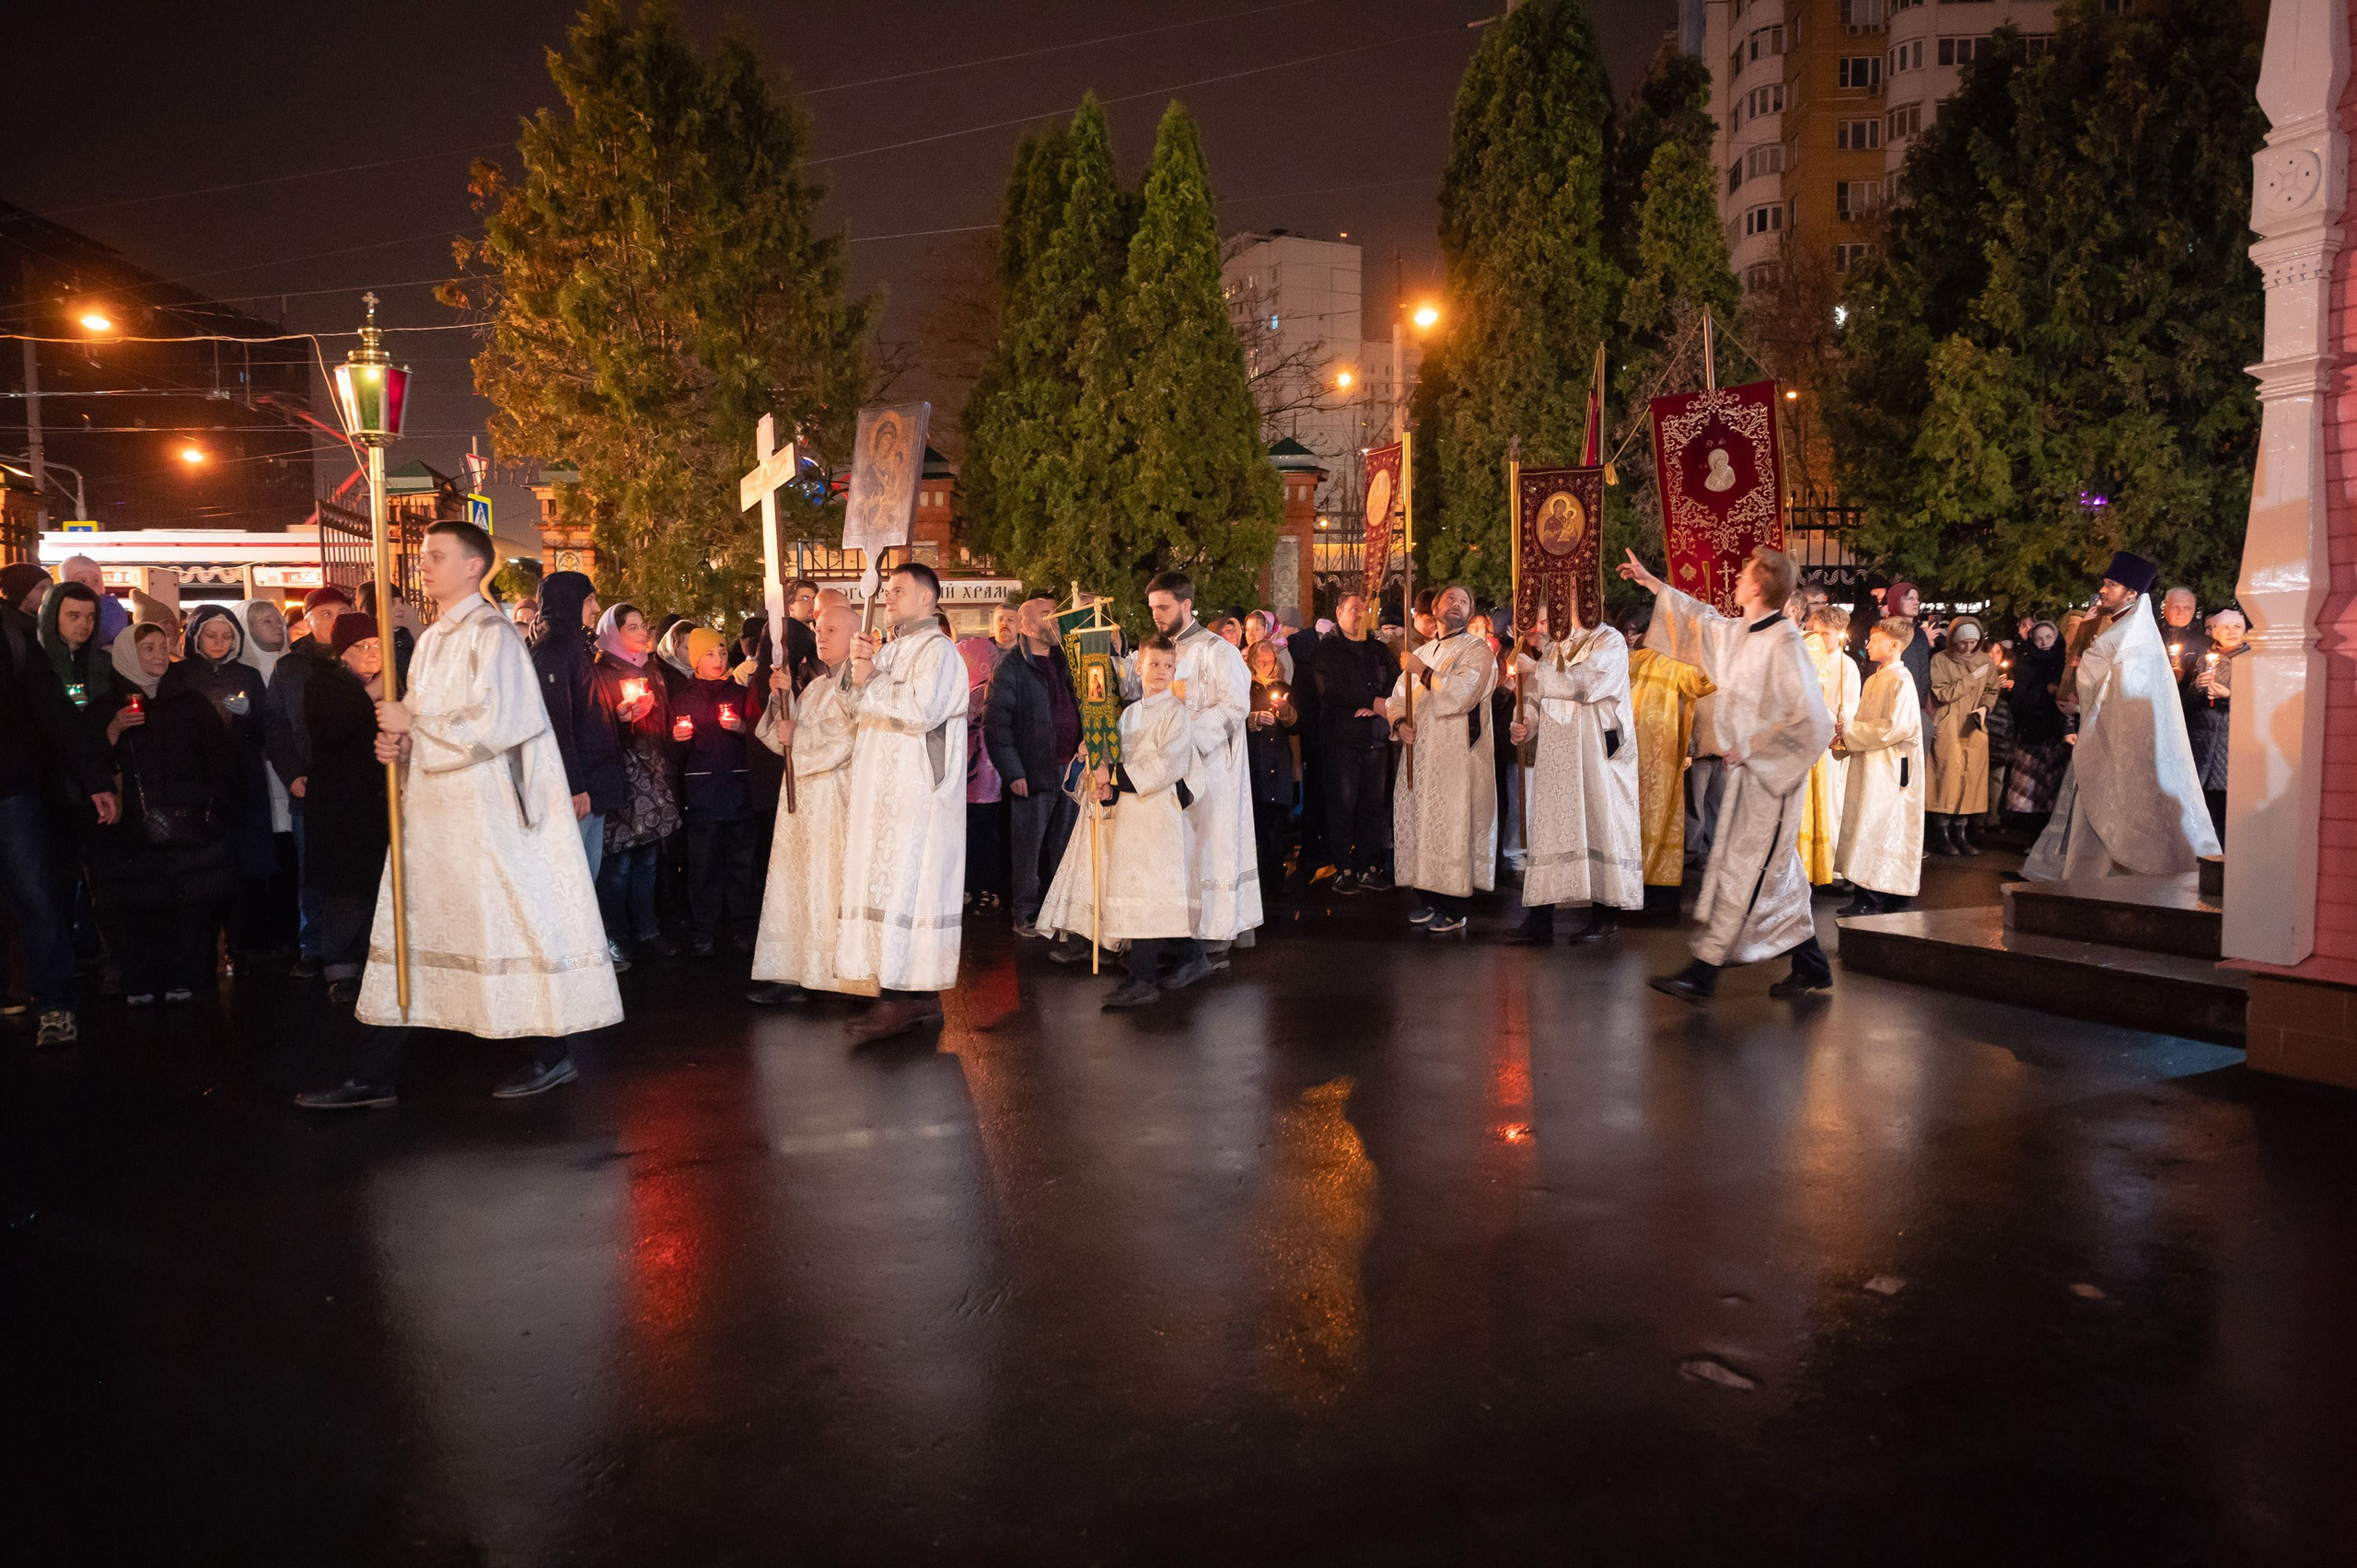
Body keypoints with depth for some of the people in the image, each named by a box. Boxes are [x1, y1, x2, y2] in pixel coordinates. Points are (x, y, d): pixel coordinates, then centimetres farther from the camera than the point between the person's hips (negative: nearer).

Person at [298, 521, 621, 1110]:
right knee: (410, 927, 8)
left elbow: (494, 723, -19)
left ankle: (550, 1055, 12)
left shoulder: (490, 633, -9)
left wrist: (411, 721, -11)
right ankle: (372, 1075, 12)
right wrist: (399, 742, 2)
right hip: (431, 809, 8)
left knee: (504, 923, -2)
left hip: (481, 811, -8)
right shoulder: (432, 640, 16)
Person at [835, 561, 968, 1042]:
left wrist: (872, 681, -10)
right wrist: (861, 671, 3)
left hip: (916, 791, -9)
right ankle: (914, 997, 11)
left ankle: (909, 999, -7)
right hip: (884, 791, 9)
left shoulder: (936, 649, -7)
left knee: (906, 888, -10)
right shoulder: (890, 651, 21)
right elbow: (865, 713, 20)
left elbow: (922, 709, -21)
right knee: (888, 887, 7)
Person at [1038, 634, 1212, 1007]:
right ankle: (1189, 957, 22)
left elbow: (1167, 764, -16)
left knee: (1145, 895, -12)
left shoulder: (1176, 713, -5)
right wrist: (1108, 788, -5)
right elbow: (1123, 762, 16)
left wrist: (1115, 775, -16)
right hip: (1127, 809, 7)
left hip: (1158, 811, -7)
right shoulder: (1129, 713, 17)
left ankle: (1143, 981, -11)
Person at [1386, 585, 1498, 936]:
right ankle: (1428, 898, 18)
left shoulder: (1477, 651, -2)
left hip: (1456, 754, -6)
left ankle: (1454, 909, 0)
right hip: (1418, 751, 6)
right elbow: (1398, 696, 16)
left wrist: (1424, 673, -10)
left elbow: (1461, 694, -17)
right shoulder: (1421, 652, 18)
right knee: (1419, 822, 8)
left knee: (1453, 824, -6)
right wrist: (1399, 722, -4)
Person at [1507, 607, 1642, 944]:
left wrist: (1535, 667, -13)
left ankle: (1605, 916, 8)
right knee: (1549, 828, 1)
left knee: (1597, 826, -2)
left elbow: (1582, 684, -19)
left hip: (1595, 750, -5)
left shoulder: (1609, 641, -3)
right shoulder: (1552, 647, 16)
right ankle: (1540, 919, 0)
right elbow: (1535, 698, 11)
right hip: (1555, 755, 5)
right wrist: (1525, 724, -9)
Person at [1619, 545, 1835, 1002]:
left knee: (1740, 870, -6)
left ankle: (1703, 974, -3)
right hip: (1747, 770, 9)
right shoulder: (1738, 632, 7)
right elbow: (1702, 620, 28)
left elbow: (1807, 718, -22)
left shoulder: (1783, 641, -18)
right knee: (1776, 872, 13)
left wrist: (1750, 748, -16)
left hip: (1769, 774, -9)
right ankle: (1811, 968, 23)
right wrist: (1651, 583, 32)